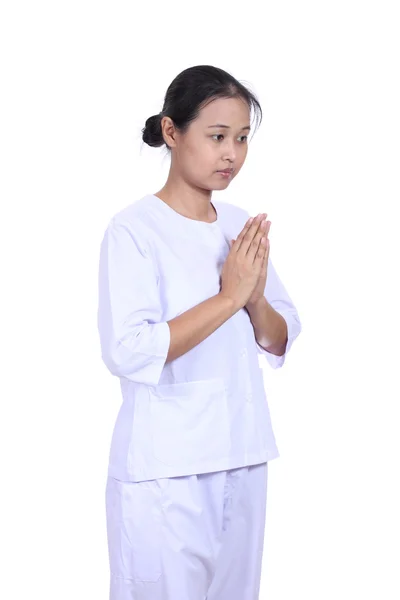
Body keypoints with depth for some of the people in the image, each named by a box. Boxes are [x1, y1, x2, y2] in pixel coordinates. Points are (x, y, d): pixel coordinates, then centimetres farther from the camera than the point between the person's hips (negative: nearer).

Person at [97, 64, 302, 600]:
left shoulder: (241, 227, 7)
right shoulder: (135, 229, -12)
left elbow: (282, 343, 8)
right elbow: (127, 352, -23)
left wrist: (257, 300, -13)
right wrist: (229, 296, -22)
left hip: (242, 458, 6)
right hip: (163, 469, -6)